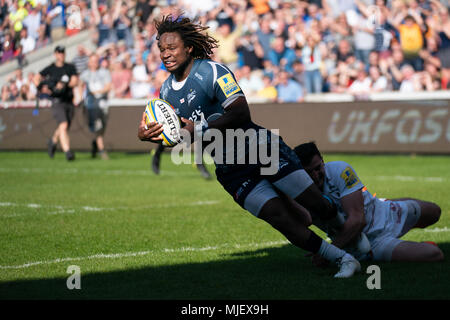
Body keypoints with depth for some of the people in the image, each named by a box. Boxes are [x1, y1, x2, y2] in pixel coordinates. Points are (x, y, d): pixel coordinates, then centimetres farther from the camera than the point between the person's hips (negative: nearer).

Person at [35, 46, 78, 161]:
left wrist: (64, 85, -17)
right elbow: (37, 79, 4)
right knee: (63, 125, -20)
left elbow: (75, 81, -1)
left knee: (64, 128, 14)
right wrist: (42, 88, -15)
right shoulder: (50, 68, 3)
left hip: (69, 101, 4)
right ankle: (67, 151, -26)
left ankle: (53, 141, 43)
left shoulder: (70, 67, 9)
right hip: (57, 101, -4)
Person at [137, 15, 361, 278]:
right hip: (232, 174, 5)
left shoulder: (211, 71, -13)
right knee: (285, 221, -10)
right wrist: (146, 135, -6)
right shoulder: (167, 91, 7)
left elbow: (241, 113, -22)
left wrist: (197, 129, -24)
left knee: (319, 207, -4)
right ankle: (343, 259, 4)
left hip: (262, 148, -5)